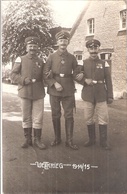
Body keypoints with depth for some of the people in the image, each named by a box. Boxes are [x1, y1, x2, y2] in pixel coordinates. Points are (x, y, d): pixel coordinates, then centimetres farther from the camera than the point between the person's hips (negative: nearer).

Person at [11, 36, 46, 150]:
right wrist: (24, 80, -15)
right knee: (26, 118, 8)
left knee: (38, 118, 2)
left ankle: (37, 140, 14)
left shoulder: (41, 61, 9)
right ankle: (28, 139, 21)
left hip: (38, 94, 1)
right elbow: (13, 75, 0)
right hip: (25, 93, -1)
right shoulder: (20, 60, 3)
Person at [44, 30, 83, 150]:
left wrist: (80, 75, -9)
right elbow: (45, 74, -1)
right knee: (55, 115, 8)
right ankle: (57, 139, 22)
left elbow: (77, 72, 14)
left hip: (68, 91, 0)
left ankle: (69, 141, 9)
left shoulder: (72, 58, 6)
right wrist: (54, 83, -14)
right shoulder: (51, 57, 3)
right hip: (54, 91, 0)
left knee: (69, 116, 0)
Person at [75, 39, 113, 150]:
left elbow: (108, 81, 3)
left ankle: (104, 141, 14)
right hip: (88, 96, 1)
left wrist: (110, 96, -1)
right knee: (89, 119, 8)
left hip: (101, 96, -1)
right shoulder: (83, 63, 5)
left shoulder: (104, 64, 4)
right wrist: (85, 80, -14)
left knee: (103, 119, 1)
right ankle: (92, 139, 24)